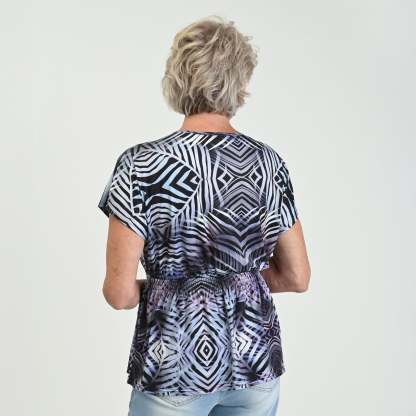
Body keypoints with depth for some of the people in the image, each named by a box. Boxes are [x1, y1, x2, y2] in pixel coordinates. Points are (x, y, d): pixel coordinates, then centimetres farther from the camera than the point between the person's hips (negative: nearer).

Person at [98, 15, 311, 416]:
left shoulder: (142, 164, -15)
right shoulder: (269, 161, -4)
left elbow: (119, 293, -15)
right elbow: (297, 277, 1)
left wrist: (155, 285, 5)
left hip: (176, 363, -3)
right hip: (256, 358, 4)